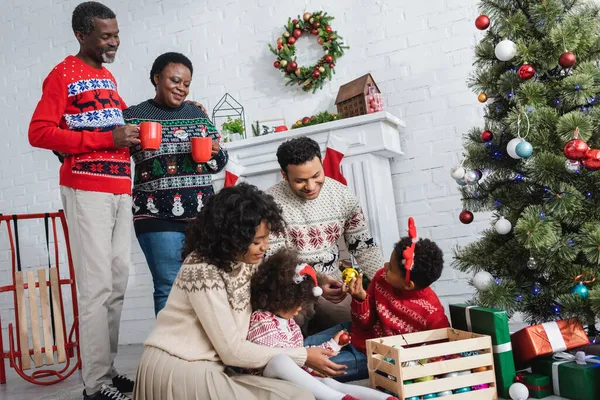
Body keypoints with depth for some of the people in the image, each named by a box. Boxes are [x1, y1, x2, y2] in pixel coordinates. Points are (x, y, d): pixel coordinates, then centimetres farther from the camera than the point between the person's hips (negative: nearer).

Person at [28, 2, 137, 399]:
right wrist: (107, 138, -18)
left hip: (120, 189, 7)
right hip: (87, 190, -7)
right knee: (96, 285, -8)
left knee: (118, 282, 7)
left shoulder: (109, 78, 20)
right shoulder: (63, 74, -2)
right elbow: (39, 132, -12)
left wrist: (131, 133, 11)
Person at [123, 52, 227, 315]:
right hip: (157, 217, -3)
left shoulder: (198, 114, 13)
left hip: (203, 215, 4)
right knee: (169, 288, -6)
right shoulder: (134, 116, 3)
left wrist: (214, 152, -3)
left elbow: (219, 163, 18)